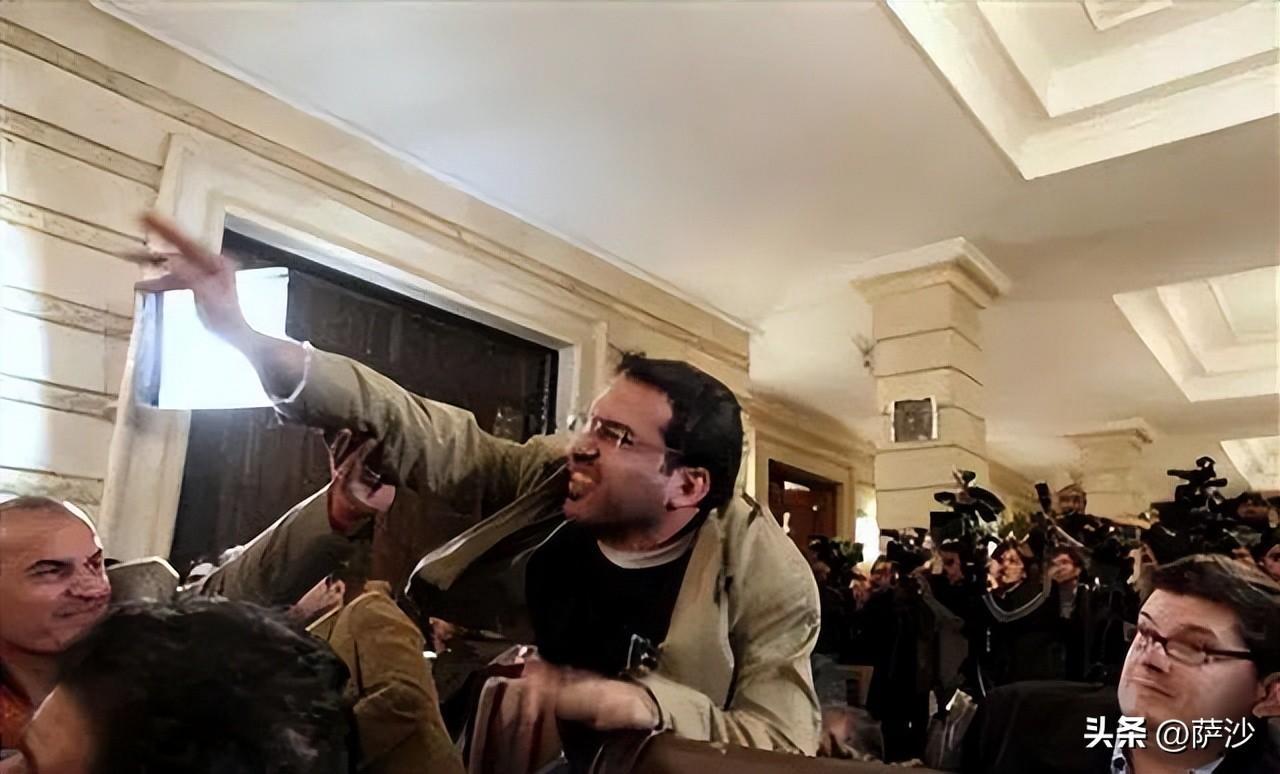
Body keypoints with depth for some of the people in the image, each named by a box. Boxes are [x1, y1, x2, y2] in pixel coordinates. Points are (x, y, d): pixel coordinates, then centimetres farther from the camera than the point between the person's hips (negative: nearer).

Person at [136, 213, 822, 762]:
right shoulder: (552, 476, -10)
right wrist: (250, 340, -22)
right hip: (512, 738, 3)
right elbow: (419, 434, -14)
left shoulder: (767, 579, -20)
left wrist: (644, 703, -40)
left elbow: (787, 747, -24)